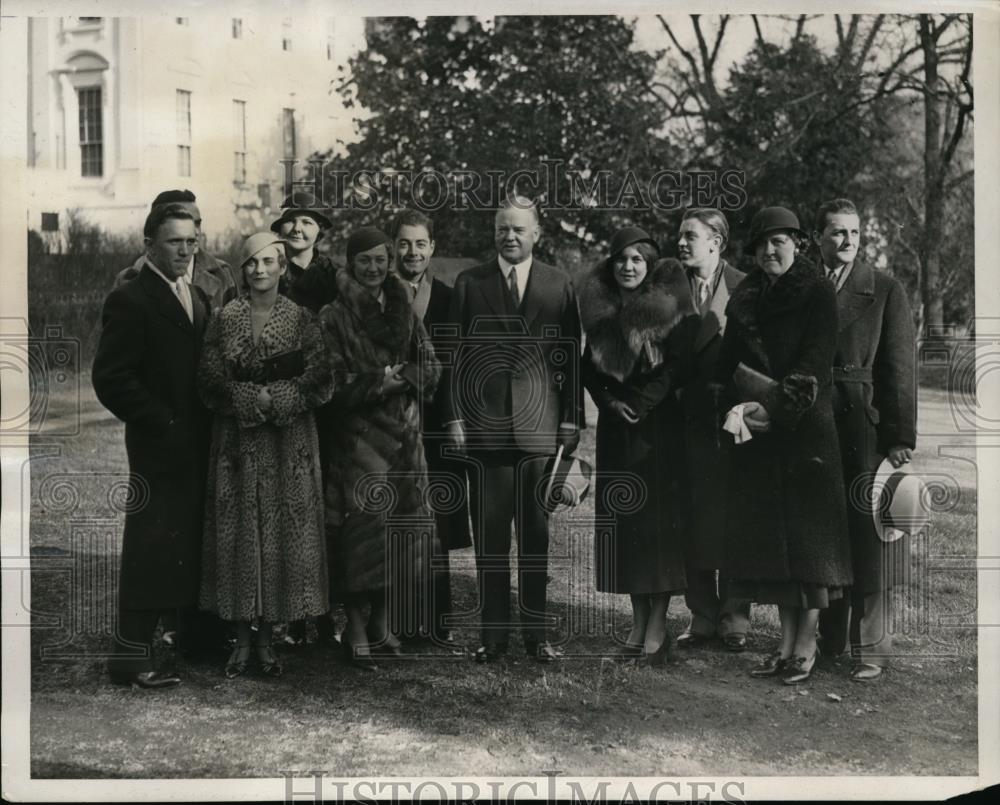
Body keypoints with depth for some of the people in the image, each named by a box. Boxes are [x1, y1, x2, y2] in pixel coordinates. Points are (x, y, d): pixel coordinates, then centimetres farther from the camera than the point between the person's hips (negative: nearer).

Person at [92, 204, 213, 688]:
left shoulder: (199, 298, 16)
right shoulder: (130, 299, -9)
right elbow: (110, 377, -15)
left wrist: (209, 425, 6)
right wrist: (161, 424, -15)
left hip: (198, 444, 7)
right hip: (160, 446, -7)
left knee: (192, 544, 11)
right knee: (153, 545, -5)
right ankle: (132, 655, 1)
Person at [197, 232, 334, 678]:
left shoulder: (302, 319, 2)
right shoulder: (225, 319, 5)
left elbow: (318, 382, -6)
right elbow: (210, 382, -3)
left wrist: (268, 397, -15)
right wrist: (253, 399, -16)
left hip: (289, 445, 0)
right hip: (237, 442, 1)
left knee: (283, 533, 1)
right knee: (238, 533, 2)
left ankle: (267, 638, 11)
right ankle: (242, 638, 12)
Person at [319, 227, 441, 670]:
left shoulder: (404, 311, 12)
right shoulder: (333, 317, -1)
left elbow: (431, 367, 7)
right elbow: (335, 381, -8)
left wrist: (395, 378, -8)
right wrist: (383, 380, -11)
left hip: (403, 435, 5)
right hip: (356, 438, -4)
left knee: (400, 526, 5)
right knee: (361, 527, -7)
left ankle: (380, 622, 18)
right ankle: (356, 629, 2)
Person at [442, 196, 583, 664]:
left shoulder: (559, 285, 9)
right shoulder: (469, 284, 8)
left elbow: (572, 358, 7)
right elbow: (454, 355, 6)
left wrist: (571, 419, 1)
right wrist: (453, 416, -1)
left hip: (540, 426, 0)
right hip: (483, 425, 0)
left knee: (537, 533, 4)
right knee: (489, 534, 3)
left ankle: (535, 633, 12)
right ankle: (493, 633, 10)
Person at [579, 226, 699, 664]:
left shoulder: (669, 306, -3)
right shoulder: (599, 307, 9)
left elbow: (677, 364, -8)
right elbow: (589, 367, 11)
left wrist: (640, 404, -12)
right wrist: (609, 401, -5)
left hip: (658, 423, -4)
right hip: (615, 426, 4)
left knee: (658, 516, -5)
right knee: (621, 517, 4)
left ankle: (657, 626, 0)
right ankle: (638, 621, 12)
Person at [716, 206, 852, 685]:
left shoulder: (817, 292, -2)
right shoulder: (744, 299, 14)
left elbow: (816, 359, -11)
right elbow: (727, 361, 9)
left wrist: (774, 406, -18)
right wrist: (746, 401, -9)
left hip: (805, 425, -5)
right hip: (759, 431, 5)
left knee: (808, 529, -4)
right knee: (770, 534, 5)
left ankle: (806, 646, 2)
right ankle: (787, 641, 13)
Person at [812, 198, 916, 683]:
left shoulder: (885, 292, 2)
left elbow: (899, 370, -3)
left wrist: (901, 438, -9)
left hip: (867, 430, -3)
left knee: (869, 543, 0)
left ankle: (870, 651, 8)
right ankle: (827, 641, 20)